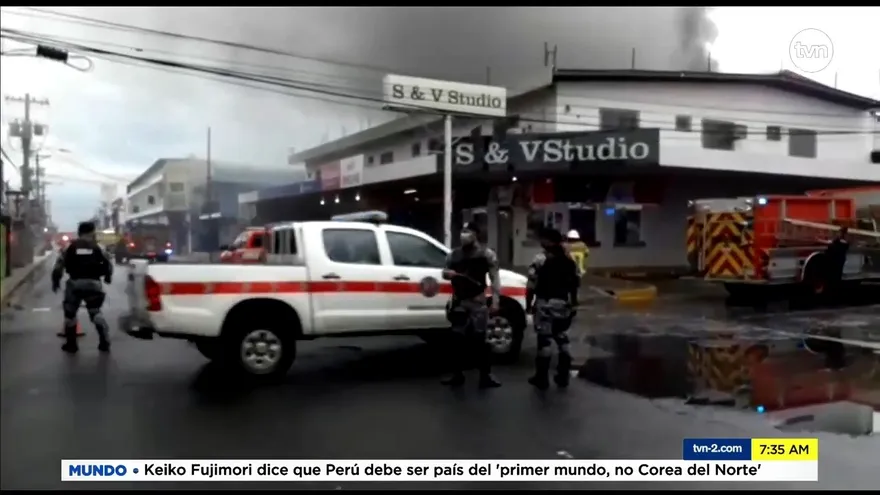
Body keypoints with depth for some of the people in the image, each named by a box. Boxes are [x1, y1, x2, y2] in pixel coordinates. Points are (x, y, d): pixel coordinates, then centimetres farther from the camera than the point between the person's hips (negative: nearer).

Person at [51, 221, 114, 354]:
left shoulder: (71, 247, 6)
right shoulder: (97, 248, 7)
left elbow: (60, 264, 0)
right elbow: (108, 263, 10)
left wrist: (55, 281, 9)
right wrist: (107, 276, 29)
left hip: (75, 283, -1)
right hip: (93, 283, 1)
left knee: (70, 313, 14)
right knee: (96, 312, 11)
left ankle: (71, 344, 16)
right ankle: (104, 342, 4)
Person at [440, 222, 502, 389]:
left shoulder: (486, 253, -1)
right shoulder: (454, 254, 11)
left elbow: (495, 278, -4)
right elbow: (445, 273, 22)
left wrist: (495, 300, -13)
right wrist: (447, 273, -3)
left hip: (477, 302, -4)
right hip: (458, 302, 4)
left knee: (480, 339, -6)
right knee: (458, 339, 7)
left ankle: (486, 376, -2)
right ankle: (457, 374, 16)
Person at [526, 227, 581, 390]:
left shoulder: (540, 260, -10)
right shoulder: (569, 261, 8)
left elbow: (531, 285, -12)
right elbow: (575, 284, 12)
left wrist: (528, 304, -3)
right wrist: (573, 303, 21)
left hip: (545, 304, -5)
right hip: (563, 304, 6)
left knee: (545, 339, -2)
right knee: (562, 338, 15)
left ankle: (542, 378, 2)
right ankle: (563, 376, 19)